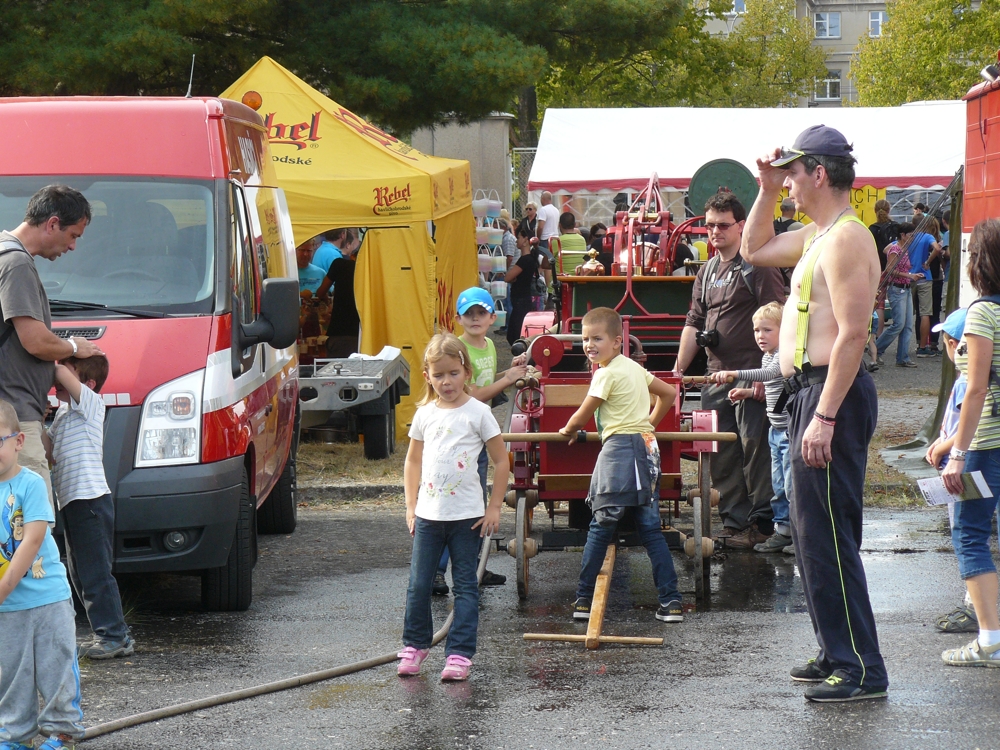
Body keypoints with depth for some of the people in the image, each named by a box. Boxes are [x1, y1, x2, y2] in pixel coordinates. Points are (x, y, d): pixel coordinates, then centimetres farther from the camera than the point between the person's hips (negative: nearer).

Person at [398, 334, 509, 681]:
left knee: (465, 586, 1)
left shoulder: (478, 412, -4)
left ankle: (459, 653, 3)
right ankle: (415, 645, 23)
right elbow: (413, 461, 17)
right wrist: (411, 506, 11)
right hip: (428, 513, 3)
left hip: (467, 516, -3)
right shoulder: (425, 414, 6)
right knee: (418, 584, 6)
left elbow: (501, 461, 0)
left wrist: (494, 508, -4)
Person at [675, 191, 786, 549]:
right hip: (717, 376, 8)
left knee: (755, 449, -6)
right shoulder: (707, 272, 17)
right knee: (721, 455, 8)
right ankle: (733, 522, 15)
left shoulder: (758, 267, -6)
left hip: (752, 375, -8)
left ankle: (761, 522, 1)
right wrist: (678, 370, 12)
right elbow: (694, 323, 20)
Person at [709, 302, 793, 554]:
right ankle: (783, 529, 21)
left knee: (793, 485, -6)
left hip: (791, 429, -10)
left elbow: (770, 373, -35)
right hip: (776, 430, 10)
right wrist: (749, 392, 9)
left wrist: (734, 374, -44)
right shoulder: (767, 357, 14)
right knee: (779, 485, 13)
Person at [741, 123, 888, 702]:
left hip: (832, 394, -11)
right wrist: (767, 190, 18)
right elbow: (755, 250, 33)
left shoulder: (846, 238, -16)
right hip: (812, 392, 11)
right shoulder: (818, 237, 15)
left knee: (826, 535, -9)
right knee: (814, 532, 16)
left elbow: (853, 334, -23)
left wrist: (823, 418, -26)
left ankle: (861, 670, -7)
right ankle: (839, 655, 23)